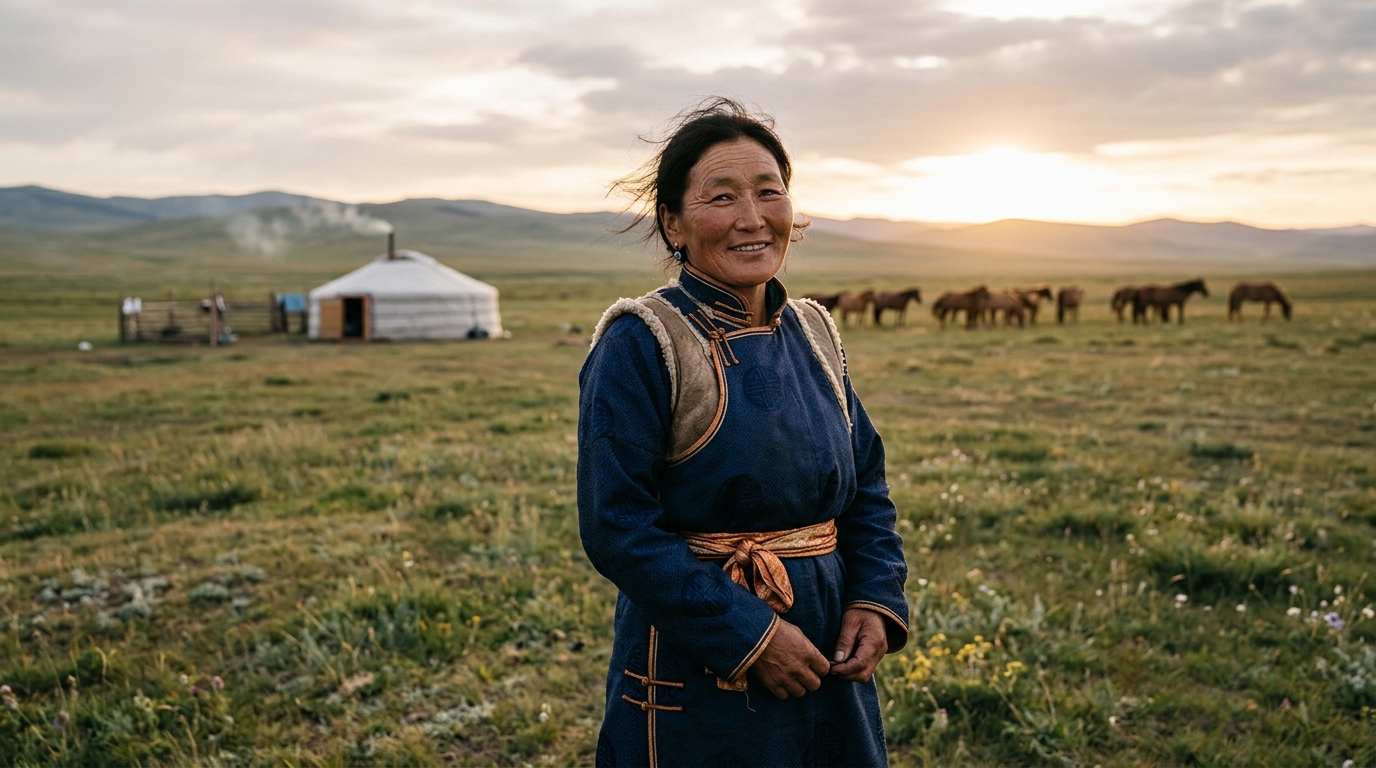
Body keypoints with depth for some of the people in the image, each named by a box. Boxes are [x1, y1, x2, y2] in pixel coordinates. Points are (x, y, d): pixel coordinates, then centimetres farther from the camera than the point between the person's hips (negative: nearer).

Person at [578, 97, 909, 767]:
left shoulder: (812, 334, 5)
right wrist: (749, 634, -19)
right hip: (697, 683, -6)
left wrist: (875, 600, -5)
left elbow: (867, 485, 10)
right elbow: (618, 530, -19)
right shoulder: (638, 346, -15)